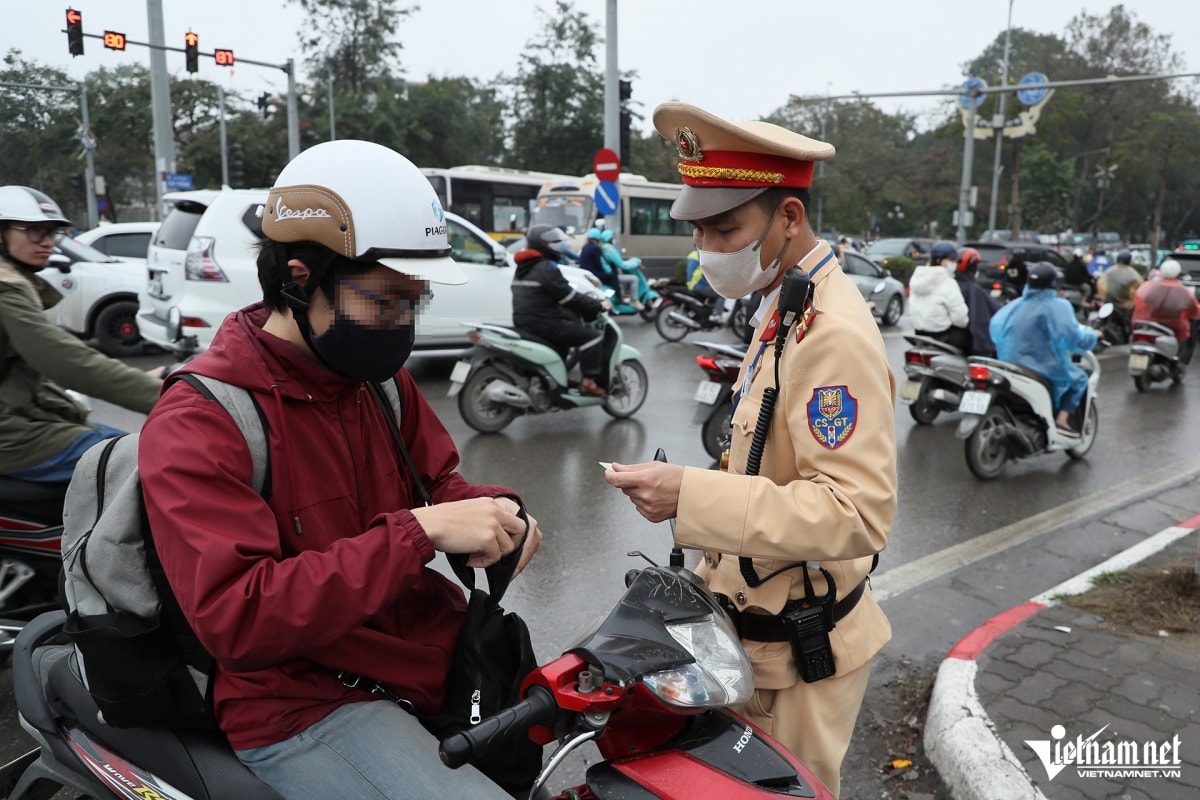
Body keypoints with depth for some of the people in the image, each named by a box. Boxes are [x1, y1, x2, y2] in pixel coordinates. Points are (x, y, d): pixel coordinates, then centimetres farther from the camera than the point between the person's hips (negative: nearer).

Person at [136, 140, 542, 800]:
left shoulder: (381, 377, 6)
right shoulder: (197, 423, -16)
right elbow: (235, 618, -25)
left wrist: (492, 512, -9)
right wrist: (417, 532, -30)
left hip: (438, 645, 7)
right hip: (306, 704, -6)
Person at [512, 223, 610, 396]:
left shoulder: (523, 267, 17)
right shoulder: (546, 268, -14)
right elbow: (570, 297, -15)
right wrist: (598, 305, -4)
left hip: (524, 322, 10)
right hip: (542, 323, -10)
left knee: (567, 329, 35)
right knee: (592, 336, -7)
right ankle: (589, 381, -8)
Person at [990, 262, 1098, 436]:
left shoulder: (1016, 305, 3)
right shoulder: (1058, 307, -12)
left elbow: (996, 327, 11)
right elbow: (1075, 339, -18)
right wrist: (1090, 333, 4)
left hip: (1011, 368, 6)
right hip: (1045, 372, -6)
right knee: (1079, 378, 20)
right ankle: (1062, 420, 2)